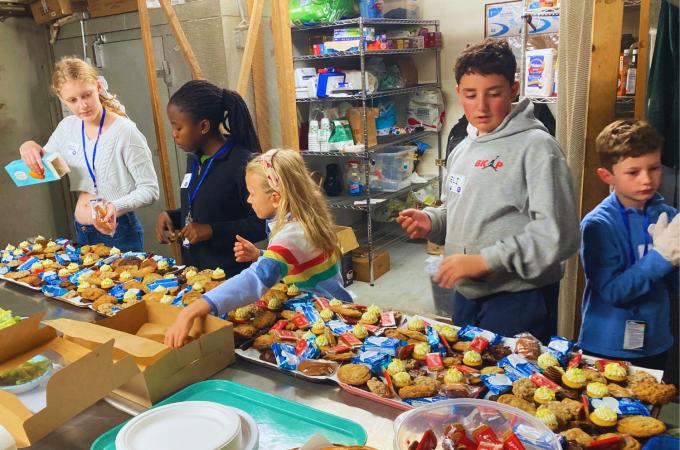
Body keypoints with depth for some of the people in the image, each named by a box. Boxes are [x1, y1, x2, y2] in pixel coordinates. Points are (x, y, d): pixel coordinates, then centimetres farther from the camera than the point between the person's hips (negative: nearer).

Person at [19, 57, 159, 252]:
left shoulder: (125, 131, -17)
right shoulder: (67, 127, 3)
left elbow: (150, 190, -16)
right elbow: (41, 168, 17)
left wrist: (117, 206, -32)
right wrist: (29, 148, -4)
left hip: (119, 232, -6)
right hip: (81, 232, 6)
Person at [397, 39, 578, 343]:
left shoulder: (535, 147, -14)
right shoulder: (463, 149, 9)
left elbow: (558, 235, -21)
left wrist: (485, 260, -23)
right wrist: (431, 221, 0)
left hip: (518, 299, -7)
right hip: (466, 294, 7)